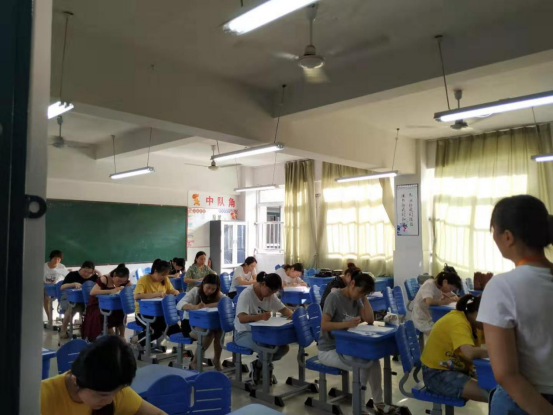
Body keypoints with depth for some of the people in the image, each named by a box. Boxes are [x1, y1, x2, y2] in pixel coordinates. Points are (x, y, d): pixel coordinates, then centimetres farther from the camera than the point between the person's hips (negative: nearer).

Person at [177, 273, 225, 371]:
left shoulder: (217, 294, -3)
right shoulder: (195, 291, -14)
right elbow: (180, 305, -30)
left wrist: (207, 305, -36)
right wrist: (196, 307, -51)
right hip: (189, 323, -4)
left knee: (219, 331, -28)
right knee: (208, 334, -32)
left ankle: (217, 360, -4)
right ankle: (194, 362, -11)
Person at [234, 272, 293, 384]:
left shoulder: (270, 295, 0)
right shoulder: (246, 294, -23)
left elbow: (283, 309, 5)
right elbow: (241, 318, -36)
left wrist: (291, 314, -20)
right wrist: (261, 316, -54)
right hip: (244, 333, -7)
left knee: (284, 347, -13)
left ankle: (259, 365, 11)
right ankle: (260, 366, 4)